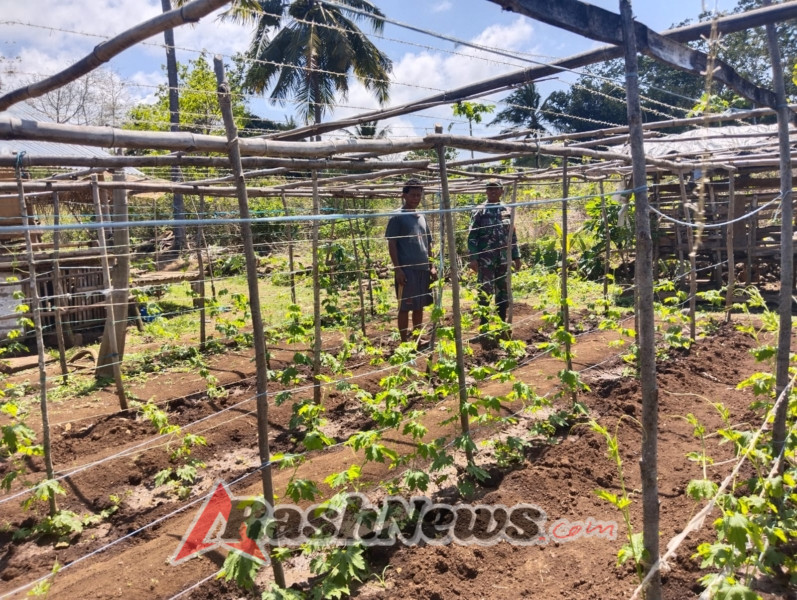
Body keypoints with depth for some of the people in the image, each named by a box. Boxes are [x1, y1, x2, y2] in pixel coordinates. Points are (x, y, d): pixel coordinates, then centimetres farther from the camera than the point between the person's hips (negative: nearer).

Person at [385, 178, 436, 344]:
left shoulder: (421, 217, 15)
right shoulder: (397, 217, -5)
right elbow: (391, 244, -9)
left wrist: (431, 266, 13)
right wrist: (397, 269, -14)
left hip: (423, 269, 7)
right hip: (406, 269, -7)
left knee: (419, 306, 12)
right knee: (405, 307, 0)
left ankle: (418, 339, 23)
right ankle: (405, 342, 7)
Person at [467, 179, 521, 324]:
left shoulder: (506, 210, 9)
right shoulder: (480, 211, -4)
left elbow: (512, 236, 14)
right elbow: (472, 236, -7)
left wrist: (516, 256, 11)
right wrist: (472, 258, -14)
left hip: (504, 259, 5)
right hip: (486, 260, -5)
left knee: (503, 291, 11)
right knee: (485, 291, -3)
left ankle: (502, 322, 24)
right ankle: (484, 324, 6)